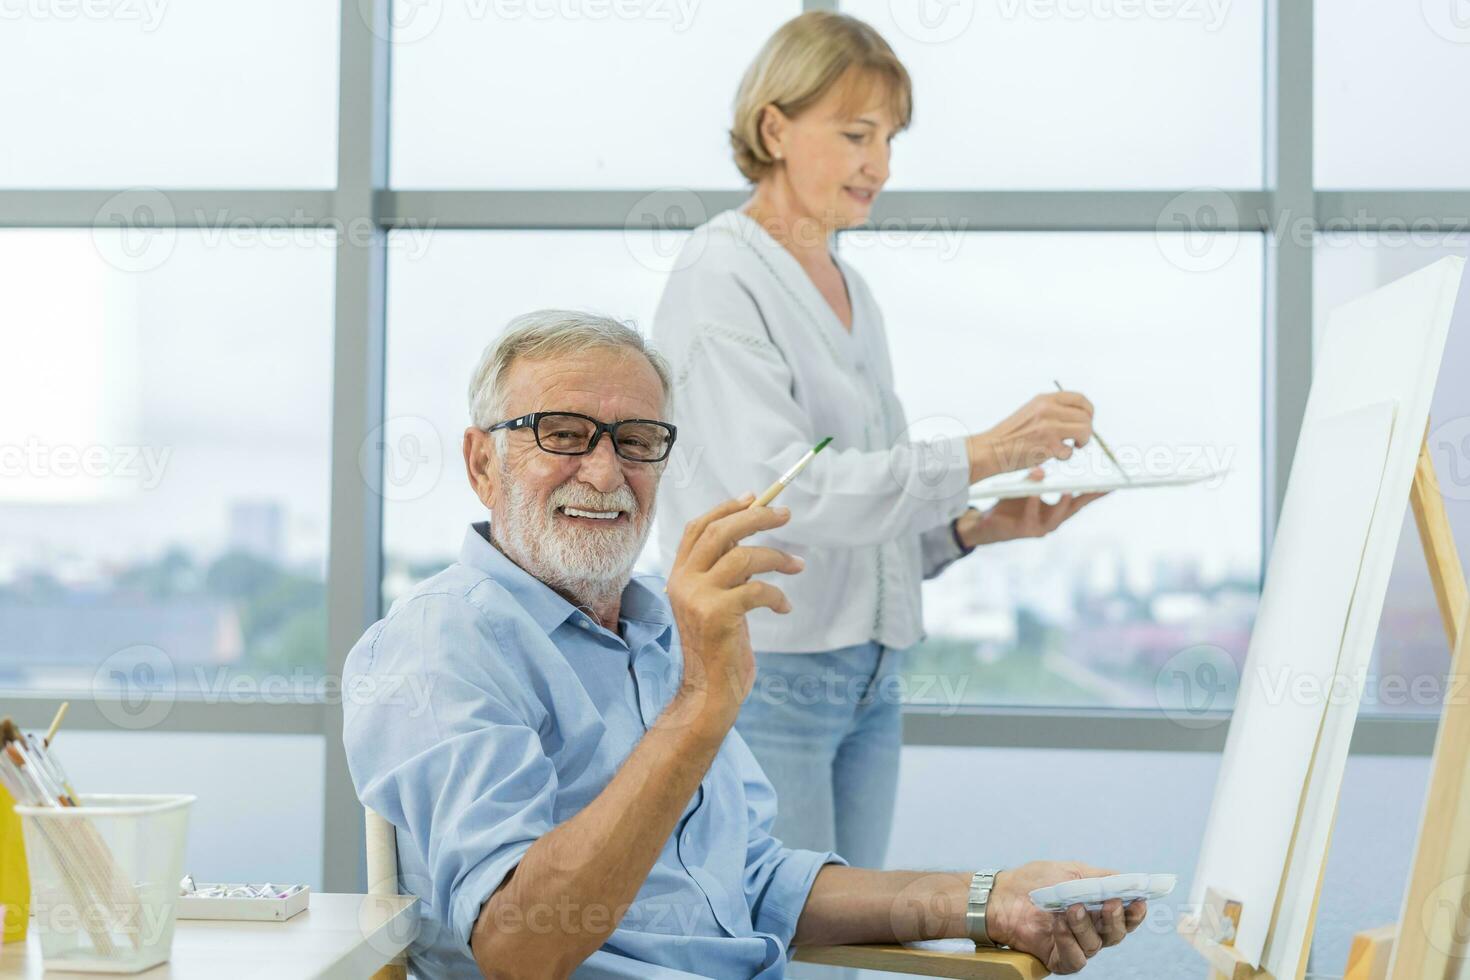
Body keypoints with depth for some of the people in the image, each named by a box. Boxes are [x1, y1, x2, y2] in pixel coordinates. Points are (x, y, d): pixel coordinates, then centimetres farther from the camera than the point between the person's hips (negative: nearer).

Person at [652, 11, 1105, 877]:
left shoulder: (851, 291, 15)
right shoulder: (721, 279, -9)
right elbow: (780, 491, -21)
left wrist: (981, 527, -1)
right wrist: (980, 456, -23)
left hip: (868, 676, 8)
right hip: (765, 673, -7)